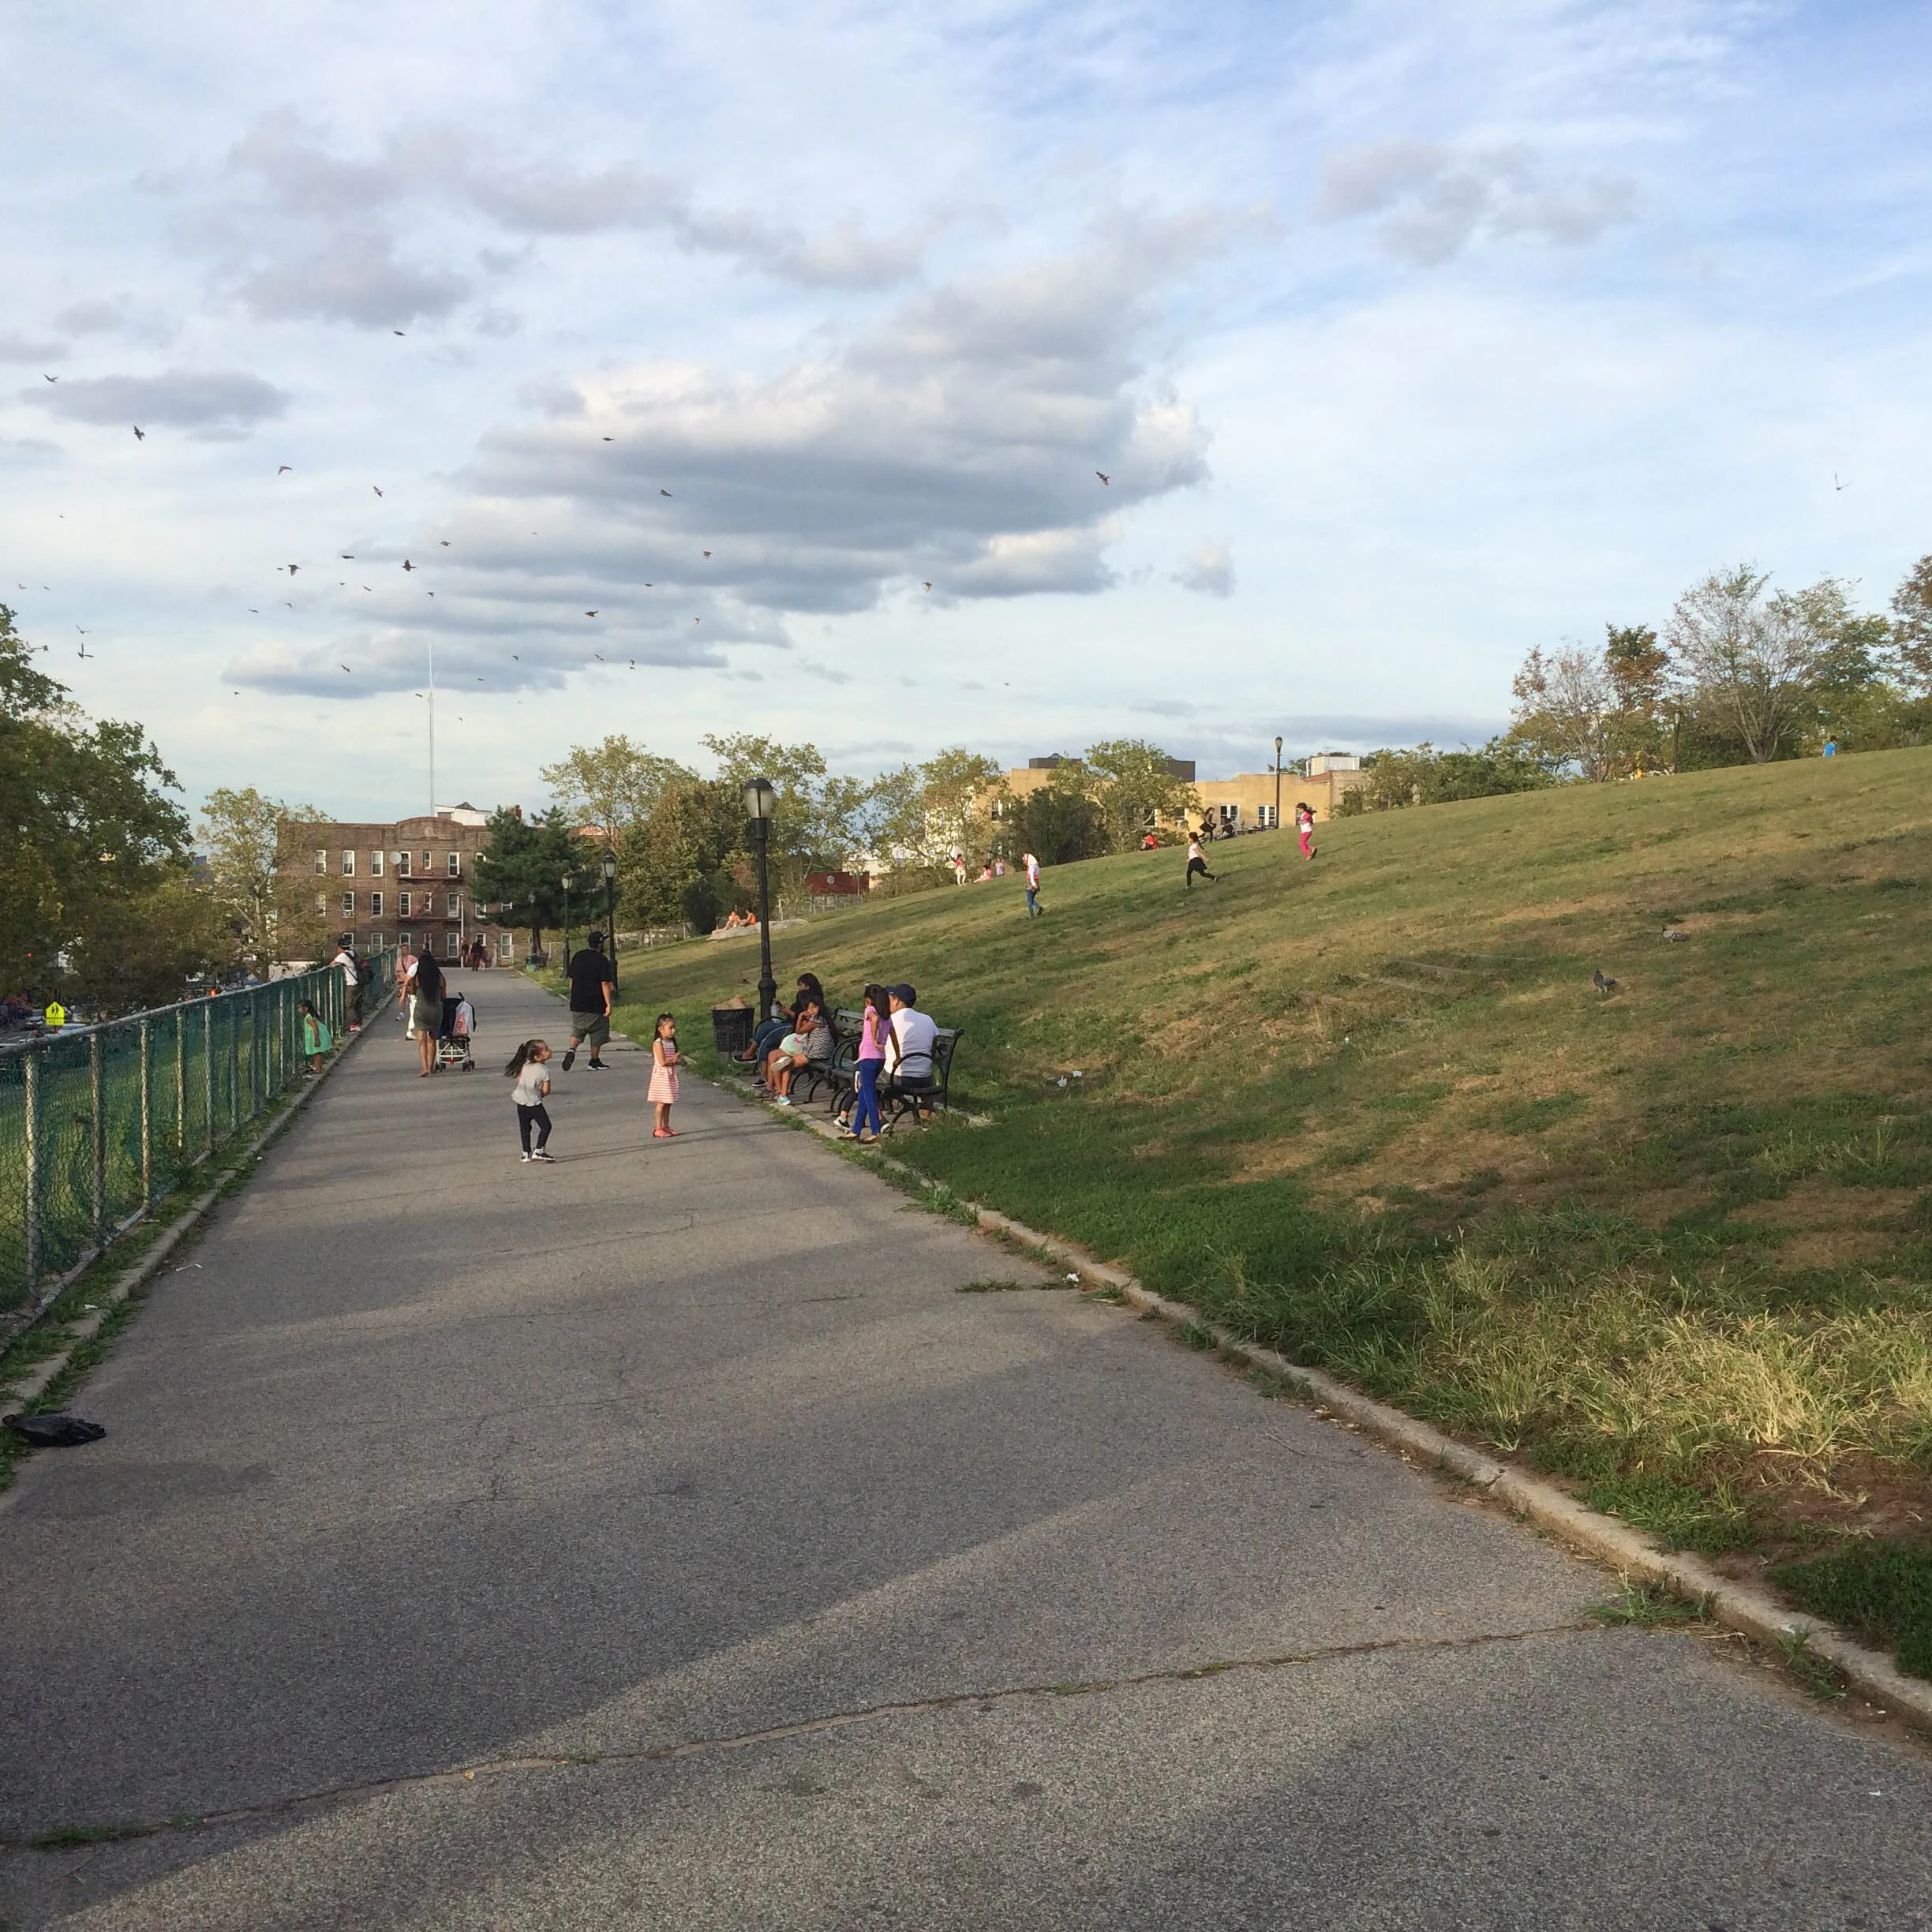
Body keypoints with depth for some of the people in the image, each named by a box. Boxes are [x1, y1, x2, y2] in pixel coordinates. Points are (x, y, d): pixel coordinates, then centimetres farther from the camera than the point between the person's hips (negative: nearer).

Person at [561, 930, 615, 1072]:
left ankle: (571, 1049, -12)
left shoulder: (578, 957, 6)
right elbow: (605, 984, -15)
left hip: (577, 1003, 5)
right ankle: (594, 1062, 15)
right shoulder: (602, 960, -11)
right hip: (595, 1004, -5)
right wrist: (608, 1004, -13)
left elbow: (571, 980, 12)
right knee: (597, 1032, 9)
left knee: (577, 1030, 14)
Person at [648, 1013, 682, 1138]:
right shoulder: (658, 1043, -16)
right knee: (661, 1103, -5)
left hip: (671, 1075, 8)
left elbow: (675, 1060, 12)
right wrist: (675, 1058, -11)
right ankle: (658, 1129, -2)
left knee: (668, 1103, 11)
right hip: (661, 1075, -8)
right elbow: (663, 1062, -22)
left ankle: (666, 1127, 18)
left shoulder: (671, 1042, 10)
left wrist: (676, 1059, -11)